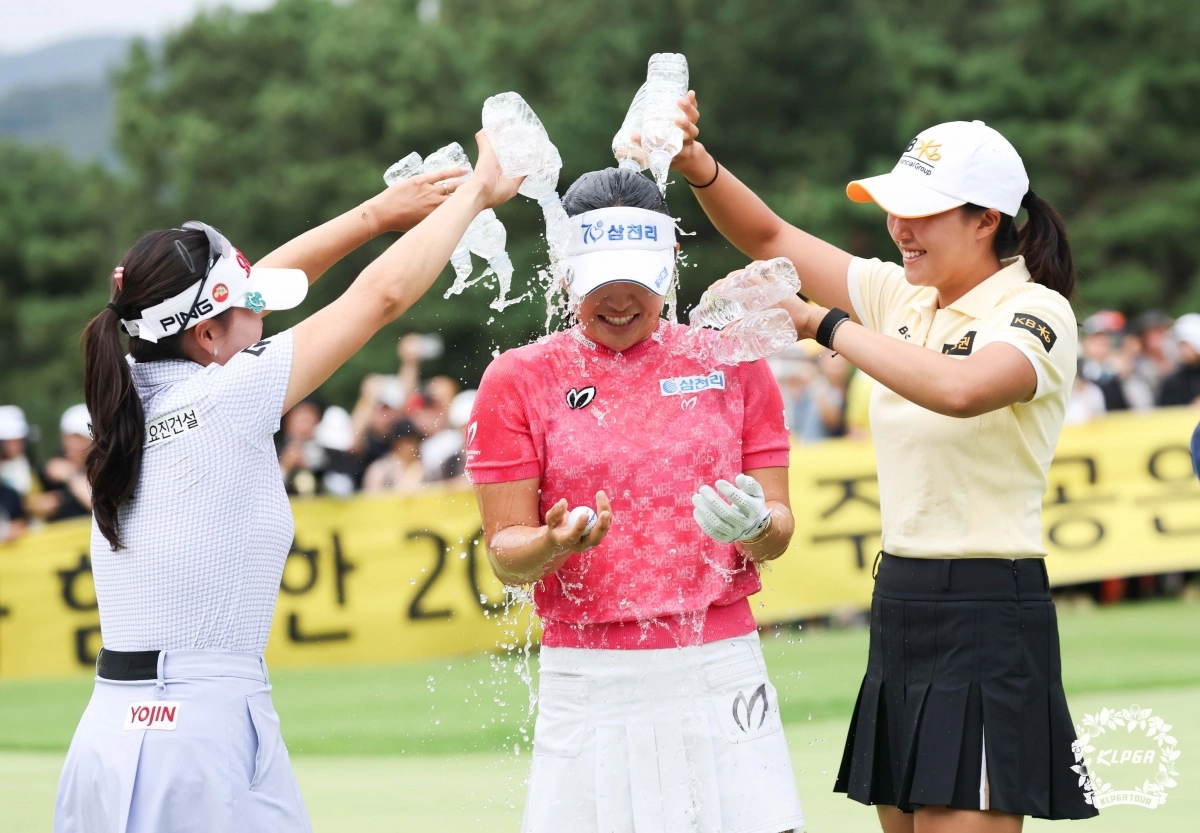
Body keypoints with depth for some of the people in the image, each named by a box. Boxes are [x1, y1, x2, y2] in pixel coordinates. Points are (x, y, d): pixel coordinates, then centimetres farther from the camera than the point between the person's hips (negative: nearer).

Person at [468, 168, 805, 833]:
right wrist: (555, 543, -21)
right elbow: (505, 553, 1)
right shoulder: (520, 379, 4)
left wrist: (754, 524, -14)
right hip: (587, 679, -1)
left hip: (720, 672, 1)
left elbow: (778, 532, 9)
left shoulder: (731, 363, 9)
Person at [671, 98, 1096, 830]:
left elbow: (960, 389, -32)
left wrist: (823, 322, -25)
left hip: (986, 622, -8)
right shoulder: (902, 296, 10)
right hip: (900, 606, 8)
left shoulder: (1037, 313, -11)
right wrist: (698, 167, -4)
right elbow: (770, 239, 14)